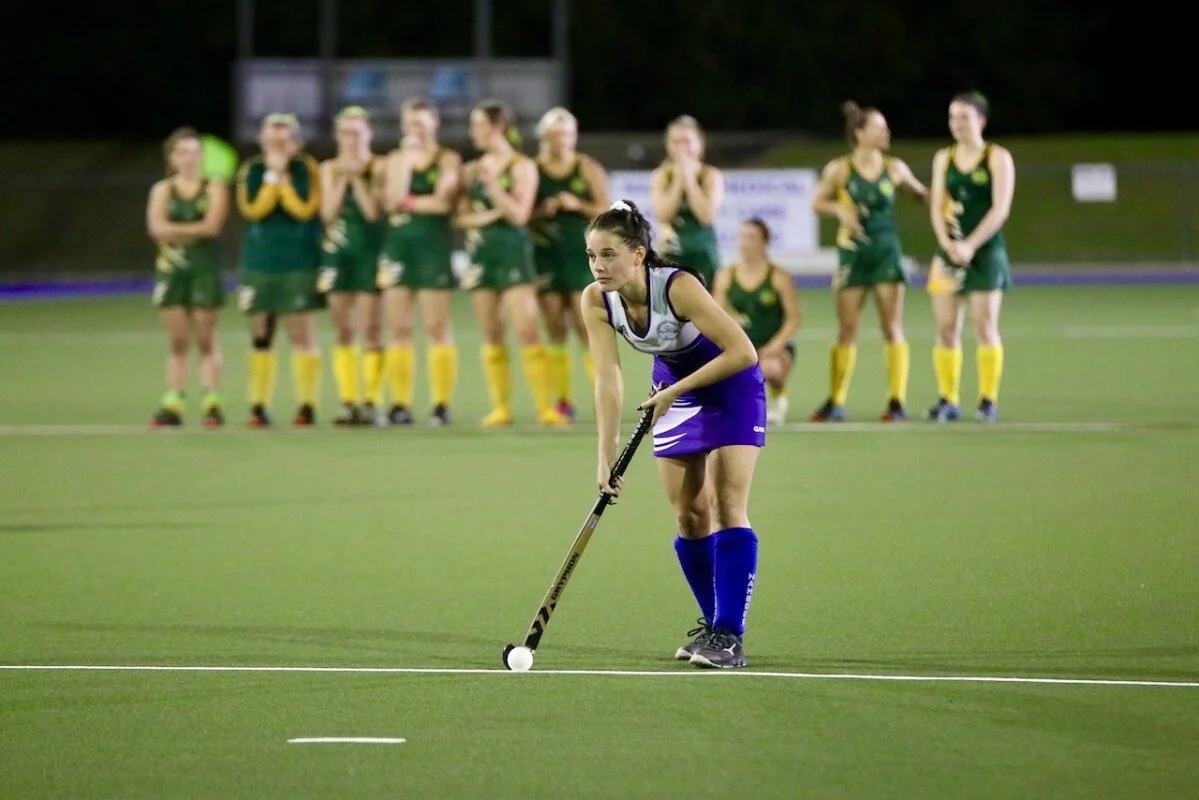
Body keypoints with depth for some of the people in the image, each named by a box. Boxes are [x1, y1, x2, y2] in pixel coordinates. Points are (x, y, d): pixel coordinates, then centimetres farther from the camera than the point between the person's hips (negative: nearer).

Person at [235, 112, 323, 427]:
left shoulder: (307, 169, 0)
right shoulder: (251, 171, 7)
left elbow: (305, 208, -13)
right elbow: (252, 208, -8)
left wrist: (282, 176, -12)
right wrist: (272, 175, -11)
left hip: (299, 262, -3)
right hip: (259, 263, 3)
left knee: (301, 332, -5)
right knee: (260, 335, 3)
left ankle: (307, 404, -1)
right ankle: (259, 406, 7)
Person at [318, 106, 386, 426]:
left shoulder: (378, 167, -1)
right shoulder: (329, 169, 10)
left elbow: (374, 211, -11)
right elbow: (327, 213, 0)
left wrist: (356, 178, -13)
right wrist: (341, 179, -7)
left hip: (370, 248, -4)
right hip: (337, 250, 4)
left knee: (370, 328, -7)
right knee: (343, 331, 4)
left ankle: (371, 401, -4)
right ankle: (347, 401, 7)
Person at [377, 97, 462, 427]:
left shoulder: (447, 159, 1)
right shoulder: (396, 159, 12)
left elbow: (443, 202, -12)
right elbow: (391, 201, -3)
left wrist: (408, 202, -5)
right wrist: (406, 161, -6)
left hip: (434, 247, -4)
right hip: (399, 245, 4)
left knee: (437, 329, -5)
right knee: (399, 330, 3)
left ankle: (442, 404, -4)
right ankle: (401, 403, 5)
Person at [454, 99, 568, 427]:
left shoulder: (522, 167, -3)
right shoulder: (472, 170, 11)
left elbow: (519, 214, -11)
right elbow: (460, 216, 6)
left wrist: (491, 185, -18)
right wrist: (487, 216, -12)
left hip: (513, 251, -5)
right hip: (481, 251, 5)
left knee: (527, 331, -11)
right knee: (492, 335, 5)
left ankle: (546, 408, -12)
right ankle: (500, 407, 9)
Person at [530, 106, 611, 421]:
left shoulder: (588, 169, 4)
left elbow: (605, 210, 1)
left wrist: (578, 206, -14)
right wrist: (543, 211, -15)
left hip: (582, 252, -1)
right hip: (546, 254, 2)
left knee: (587, 326, -8)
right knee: (555, 329, 1)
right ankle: (563, 400, 5)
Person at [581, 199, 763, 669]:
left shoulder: (678, 287, -34)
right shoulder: (596, 301, -19)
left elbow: (743, 352, -31)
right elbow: (608, 378, -19)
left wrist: (675, 391, -27)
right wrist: (607, 454, -28)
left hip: (729, 382, -5)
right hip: (672, 386, 5)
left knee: (727, 505, -14)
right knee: (688, 515, 4)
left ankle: (729, 636, -17)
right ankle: (712, 623, 19)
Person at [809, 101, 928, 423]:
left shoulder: (894, 169, 1)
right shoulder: (839, 170, -4)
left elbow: (921, 193, 16)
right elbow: (817, 203, 4)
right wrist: (840, 210, -15)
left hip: (886, 251, 1)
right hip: (852, 251, -1)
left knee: (892, 328, -4)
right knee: (847, 330, 3)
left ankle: (897, 401, -1)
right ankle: (835, 402, 13)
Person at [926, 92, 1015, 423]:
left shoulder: (997, 158, -3)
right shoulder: (943, 158, 11)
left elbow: (1000, 208, -10)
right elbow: (938, 206, 7)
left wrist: (971, 245, -18)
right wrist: (947, 243, -12)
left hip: (985, 251, -4)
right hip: (950, 251, 4)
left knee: (985, 327, -5)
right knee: (946, 328, 0)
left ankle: (988, 400, -1)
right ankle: (948, 400, 5)